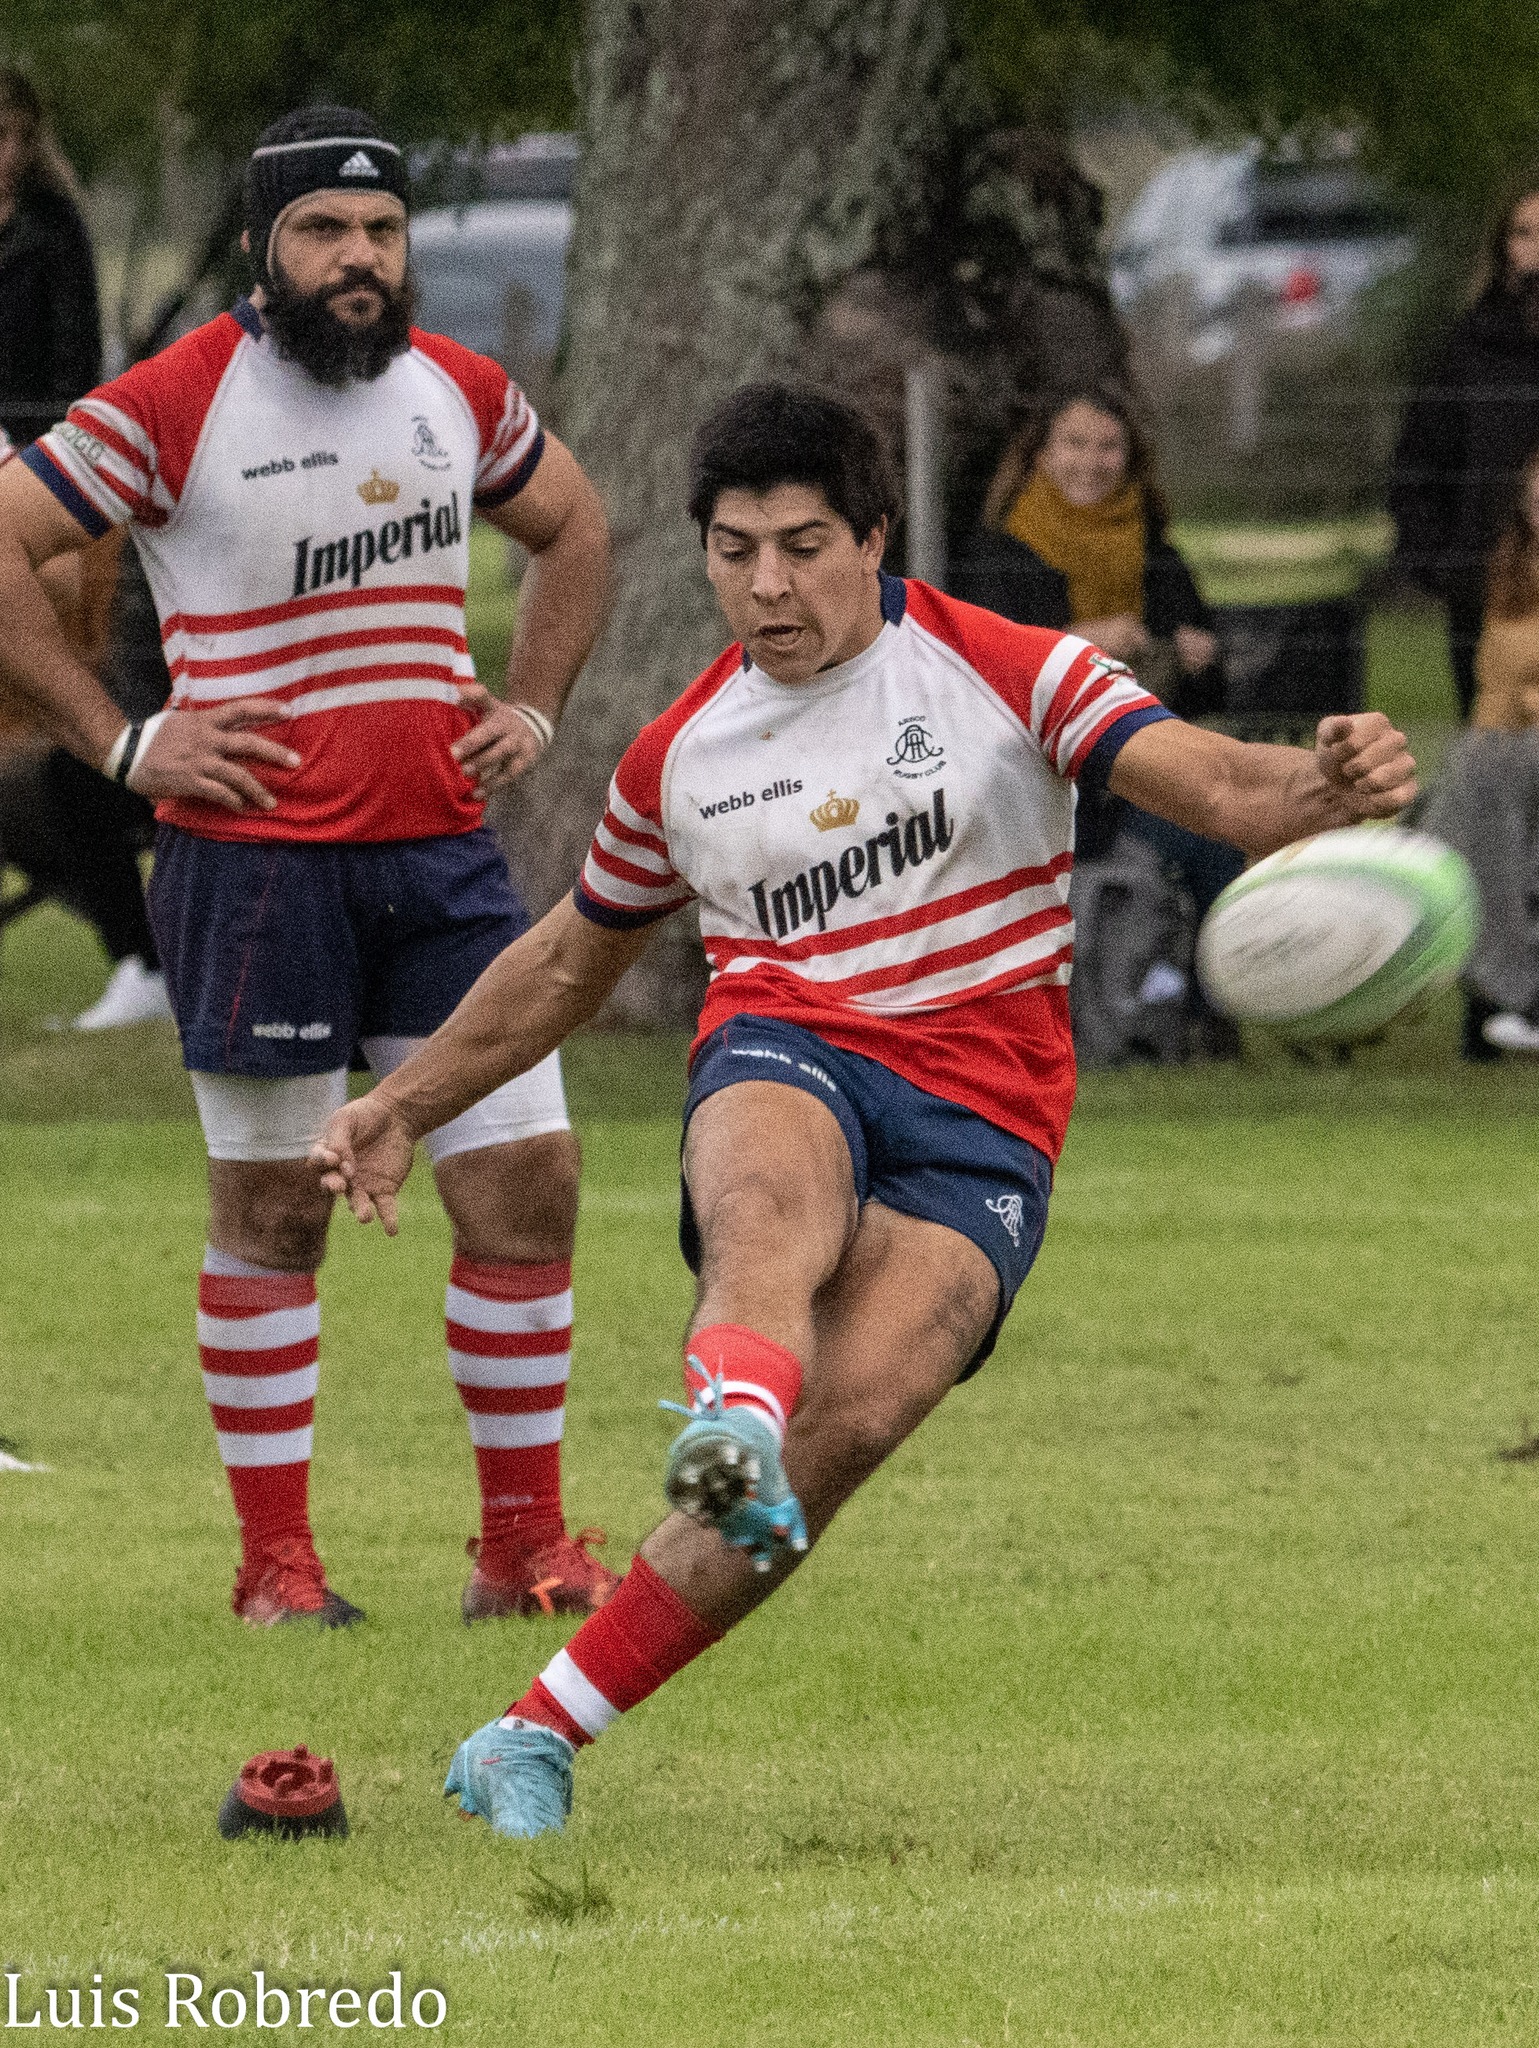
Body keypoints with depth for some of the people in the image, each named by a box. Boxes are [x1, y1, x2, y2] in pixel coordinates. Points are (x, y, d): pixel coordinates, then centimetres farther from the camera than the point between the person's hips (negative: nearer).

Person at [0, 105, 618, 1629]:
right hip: (255, 858, -5)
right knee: (272, 1212, 3)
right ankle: (276, 1560, 12)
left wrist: (531, 706, 15)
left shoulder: (459, 392, 9)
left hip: (440, 848, 5)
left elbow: (572, 526, 28)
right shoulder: (173, 405, -8)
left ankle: (523, 1544, 11)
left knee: (527, 1183, 0)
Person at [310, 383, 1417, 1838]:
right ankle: (731, 1426, -74)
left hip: (980, 1121, -2)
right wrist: (406, 1104, 29)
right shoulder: (681, 756, 15)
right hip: (782, 1060, 2)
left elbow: (1218, 791, -7)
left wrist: (1324, 786, -29)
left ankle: (535, 1737, -20)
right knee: (772, 1206, -38)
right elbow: (571, 961, 31)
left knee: (851, 1420, -25)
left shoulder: (1003, 673, 4)